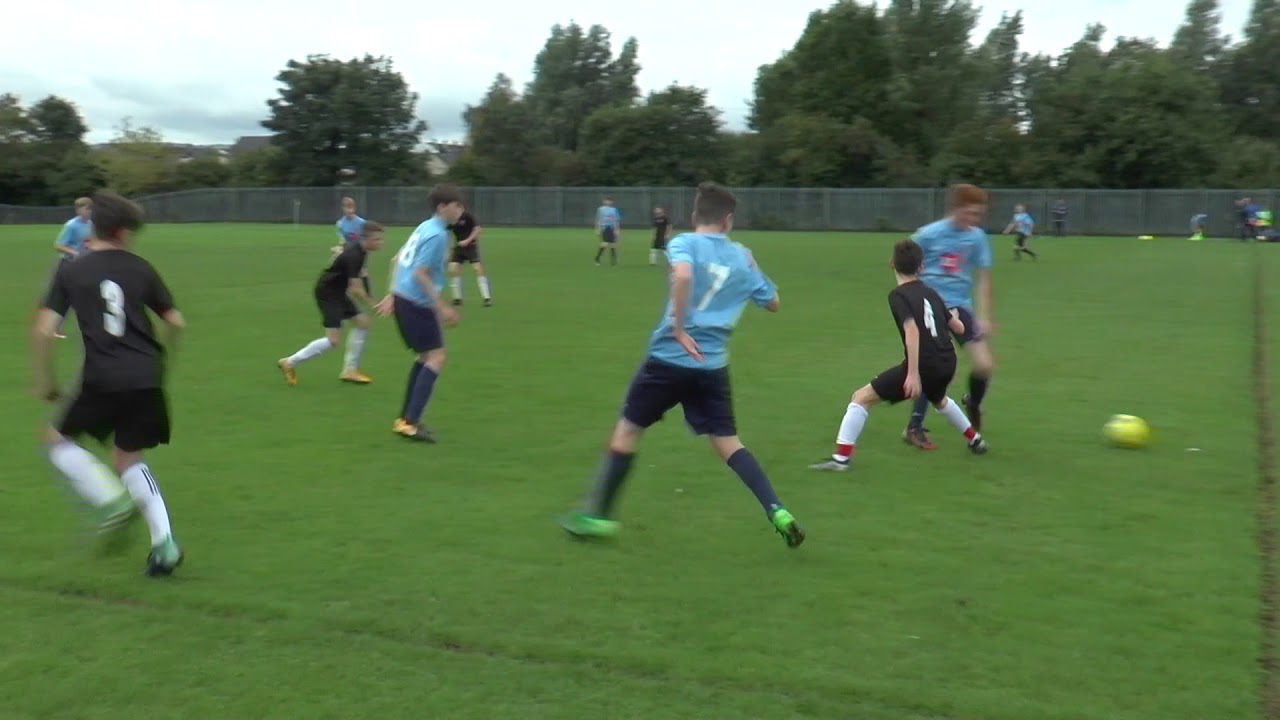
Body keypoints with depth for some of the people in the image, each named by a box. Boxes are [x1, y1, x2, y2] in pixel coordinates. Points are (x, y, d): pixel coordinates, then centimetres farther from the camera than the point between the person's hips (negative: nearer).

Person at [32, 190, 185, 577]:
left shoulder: (70, 272, 3)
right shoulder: (141, 269, 8)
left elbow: (44, 330, -3)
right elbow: (176, 322, 9)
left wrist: (45, 380, 9)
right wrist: (161, 357, 28)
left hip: (102, 381, -3)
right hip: (147, 378, 3)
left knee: (59, 440, 20)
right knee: (129, 458, 18)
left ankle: (113, 501, -2)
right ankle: (164, 541, 4)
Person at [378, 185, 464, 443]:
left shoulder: (424, 227, 14)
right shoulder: (437, 235, -16)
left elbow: (397, 260, 20)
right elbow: (420, 274, -21)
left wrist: (392, 295, 23)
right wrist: (442, 308, -19)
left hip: (402, 298, 10)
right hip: (417, 303, -10)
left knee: (424, 356, 18)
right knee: (436, 357, -7)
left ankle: (405, 419, 21)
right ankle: (410, 423, -11)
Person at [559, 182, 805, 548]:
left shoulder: (684, 242, -5)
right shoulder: (742, 257, 9)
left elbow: (683, 274, -28)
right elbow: (772, 302, 19)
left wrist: (678, 329, -22)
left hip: (670, 357, -3)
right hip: (713, 366, 4)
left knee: (628, 428, 11)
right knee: (727, 442, 10)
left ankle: (598, 514, 16)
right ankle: (777, 511, -3)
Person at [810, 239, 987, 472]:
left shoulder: (898, 295, -7)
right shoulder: (931, 293, 13)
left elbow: (912, 331, -22)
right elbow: (958, 328, 21)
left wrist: (913, 373, -26)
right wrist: (954, 315, 45)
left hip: (923, 365, -7)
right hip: (947, 364, 7)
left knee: (861, 397, 0)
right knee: (938, 399, 41)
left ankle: (841, 458, -8)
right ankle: (975, 439, 54)